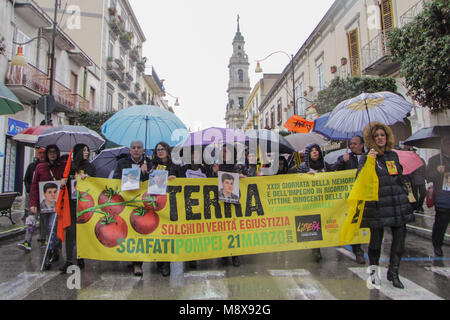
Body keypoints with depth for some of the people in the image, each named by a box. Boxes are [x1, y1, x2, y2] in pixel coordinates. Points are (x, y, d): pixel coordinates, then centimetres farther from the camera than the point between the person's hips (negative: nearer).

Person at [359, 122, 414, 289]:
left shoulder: (393, 155, 14)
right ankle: (373, 270, 23)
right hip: (378, 204, -5)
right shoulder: (367, 157, -2)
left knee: (400, 235, 4)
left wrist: (405, 194, 20)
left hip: (398, 203, 5)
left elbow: (400, 178, 23)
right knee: (376, 237, 2)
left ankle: (393, 272, 21)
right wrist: (368, 161, -24)